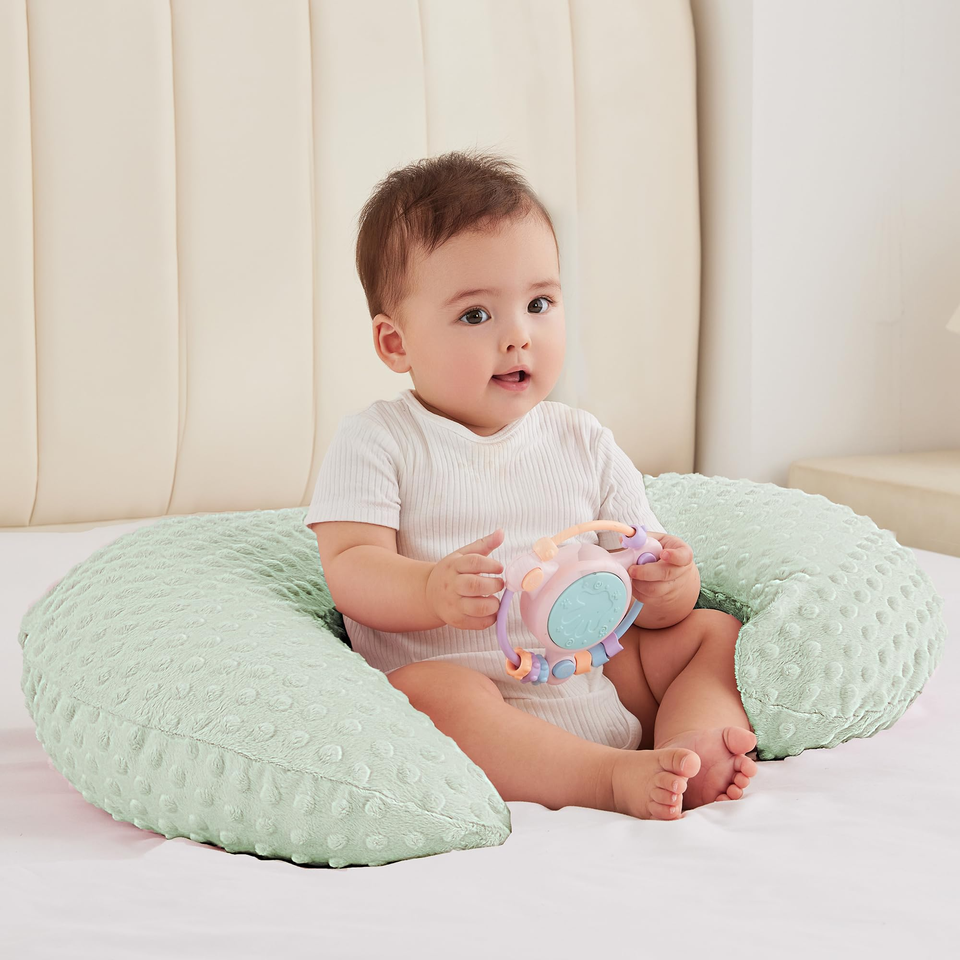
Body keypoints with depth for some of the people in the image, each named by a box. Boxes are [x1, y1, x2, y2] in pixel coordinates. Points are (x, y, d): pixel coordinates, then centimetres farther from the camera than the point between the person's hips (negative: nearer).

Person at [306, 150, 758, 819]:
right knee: (434, 692, -36)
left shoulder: (584, 443, 12)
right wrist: (435, 591, -33)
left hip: (598, 679, 6)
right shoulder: (378, 442, 0)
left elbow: (643, 601, 10)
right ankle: (617, 780, -42)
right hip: (465, 684, -6)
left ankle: (691, 742, -26)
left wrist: (666, 584, -16)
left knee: (717, 632, 0)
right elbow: (350, 569, -12)